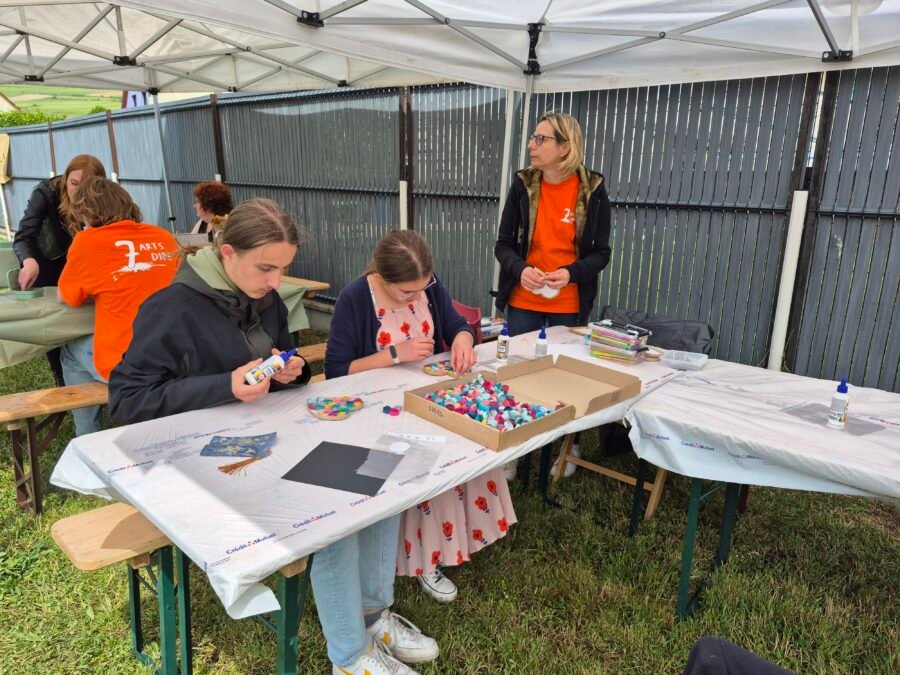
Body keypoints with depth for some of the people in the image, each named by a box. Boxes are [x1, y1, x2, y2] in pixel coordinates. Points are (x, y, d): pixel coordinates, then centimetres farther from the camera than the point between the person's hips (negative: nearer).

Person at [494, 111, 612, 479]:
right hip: (523, 300, 1)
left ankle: (568, 448, 33)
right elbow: (503, 244, -1)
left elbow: (601, 253, -3)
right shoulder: (523, 184, -3)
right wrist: (520, 269, -22)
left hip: (570, 304, -1)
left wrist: (571, 274, -22)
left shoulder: (593, 189, -6)